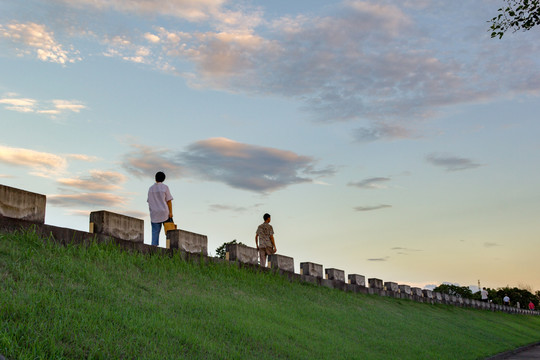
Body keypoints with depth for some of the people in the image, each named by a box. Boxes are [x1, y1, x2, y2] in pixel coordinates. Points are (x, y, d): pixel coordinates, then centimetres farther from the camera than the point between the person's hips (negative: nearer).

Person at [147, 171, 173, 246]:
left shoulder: (151, 188, 8)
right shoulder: (165, 187, -4)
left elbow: (149, 202, 11)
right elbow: (169, 201, -7)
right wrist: (171, 212, -7)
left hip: (154, 213, 3)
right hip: (164, 212, -3)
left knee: (155, 231, 3)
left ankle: (154, 246, -6)